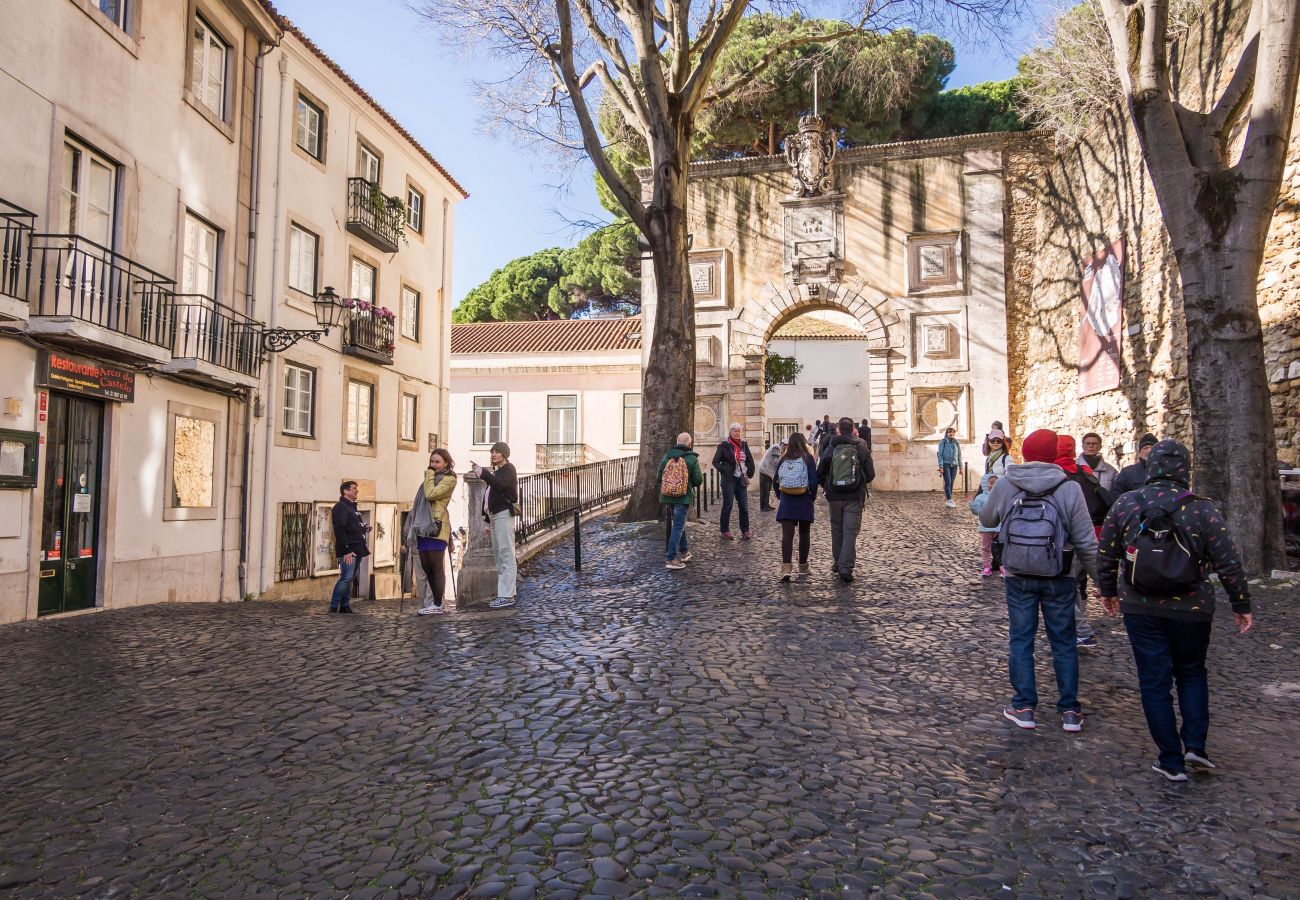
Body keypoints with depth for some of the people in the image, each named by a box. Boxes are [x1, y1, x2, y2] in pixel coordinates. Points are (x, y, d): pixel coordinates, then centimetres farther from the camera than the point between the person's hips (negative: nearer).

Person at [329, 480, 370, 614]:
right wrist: (346, 550, -23)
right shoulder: (340, 507, -9)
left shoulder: (352, 507, 21)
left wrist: (364, 528, 8)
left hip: (357, 549, 9)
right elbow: (340, 530, -18)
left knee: (350, 578, 10)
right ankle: (334, 607, -6)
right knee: (346, 578, -12)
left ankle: (345, 605, 14)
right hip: (348, 550, -9)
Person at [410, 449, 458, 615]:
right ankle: (435, 602, 16)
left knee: (436, 566, -6)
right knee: (426, 567, 8)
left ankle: (438, 605, -3)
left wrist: (429, 476, -5)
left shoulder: (449, 479, -1)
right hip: (423, 526, 8)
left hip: (436, 526, -8)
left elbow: (430, 494, -15)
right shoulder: (432, 477, 24)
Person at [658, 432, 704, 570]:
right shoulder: (692, 459, -9)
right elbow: (698, 481, -8)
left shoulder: (666, 456, 1)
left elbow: (659, 477, 5)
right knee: (678, 526, -2)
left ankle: (684, 551, 33)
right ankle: (671, 559, -7)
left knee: (679, 523, 22)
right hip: (683, 497, -5)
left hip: (668, 497, 5)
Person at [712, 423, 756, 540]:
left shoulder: (744, 444, 10)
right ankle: (725, 531, 6)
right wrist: (724, 470, -15)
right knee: (728, 505, -2)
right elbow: (715, 461, -3)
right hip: (729, 479, -5)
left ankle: (745, 530, 12)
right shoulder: (724, 446, -4)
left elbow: (750, 460, 19)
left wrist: (749, 473, 8)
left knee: (744, 506, 4)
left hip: (741, 479, 5)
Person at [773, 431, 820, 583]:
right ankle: (803, 568, 21)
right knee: (804, 534, 12)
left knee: (787, 534, -2)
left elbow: (775, 480, 4)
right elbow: (813, 481, -11)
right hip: (804, 501, -1)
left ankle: (786, 568, -15)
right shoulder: (808, 459, -5)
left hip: (786, 500, 1)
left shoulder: (783, 459, 3)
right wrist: (813, 496, 3)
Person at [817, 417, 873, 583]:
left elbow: (820, 472, -1)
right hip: (855, 497, -1)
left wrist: (826, 486, 17)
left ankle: (837, 563, 25)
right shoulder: (861, 448, -3)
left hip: (835, 496, 1)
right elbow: (870, 474, -1)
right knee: (850, 532, -1)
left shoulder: (831, 448, -2)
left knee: (837, 530, 16)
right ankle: (846, 567, -11)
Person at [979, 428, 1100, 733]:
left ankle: (1024, 707, 14)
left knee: (1021, 640, 10)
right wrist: (1101, 579, 4)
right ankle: (1070, 710, 19)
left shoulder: (1004, 486, -9)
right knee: (1064, 642, 12)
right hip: (1059, 580, 0)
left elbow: (986, 520, 9)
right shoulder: (1069, 489, -13)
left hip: (1018, 578, 0)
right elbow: (1086, 543, -9)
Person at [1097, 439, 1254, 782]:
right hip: (1191, 609, 0)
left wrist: (1108, 591, 17)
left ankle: (1172, 761, 12)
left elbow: (1106, 555, 3)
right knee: (1192, 673, 22)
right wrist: (1241, 606, 7)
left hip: (1140, 609, 0)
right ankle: (1194, 744, 11)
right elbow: (1228, 564, -5)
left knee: (1154, 682, 8)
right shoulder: (1203, 509, -8)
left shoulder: (1124, 504, -5)